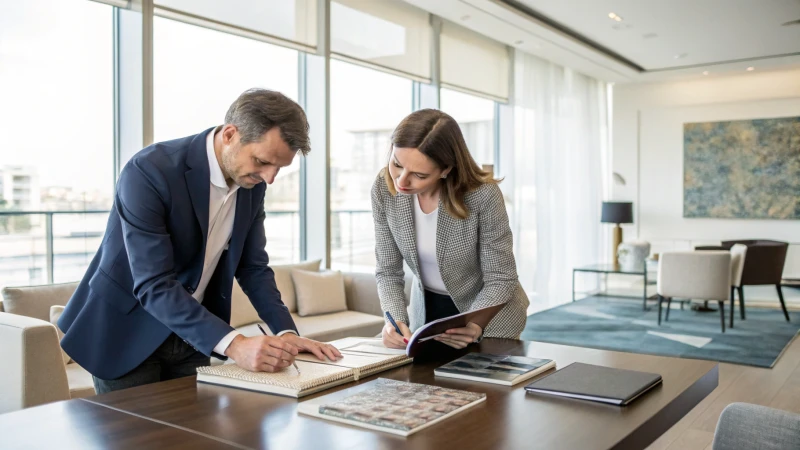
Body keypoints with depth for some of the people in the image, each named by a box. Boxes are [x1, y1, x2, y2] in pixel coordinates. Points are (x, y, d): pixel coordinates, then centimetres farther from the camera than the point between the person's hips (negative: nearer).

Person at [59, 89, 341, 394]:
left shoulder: (251, 183, -7)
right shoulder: (149, 171, -27)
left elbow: (253, 267, 1)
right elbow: (154, 286, -31)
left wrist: (287, 333, -13)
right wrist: (233, 345, -40)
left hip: (192, 335, 6)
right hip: (127, 331, -5)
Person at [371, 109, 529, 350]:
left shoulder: (483, 196, -28)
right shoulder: (384, 188, -17)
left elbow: (501, 279, -19)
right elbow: (387, 271, -10)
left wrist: (474, 325, -36)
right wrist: (396, 319, -27)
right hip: (427, 311, 3)